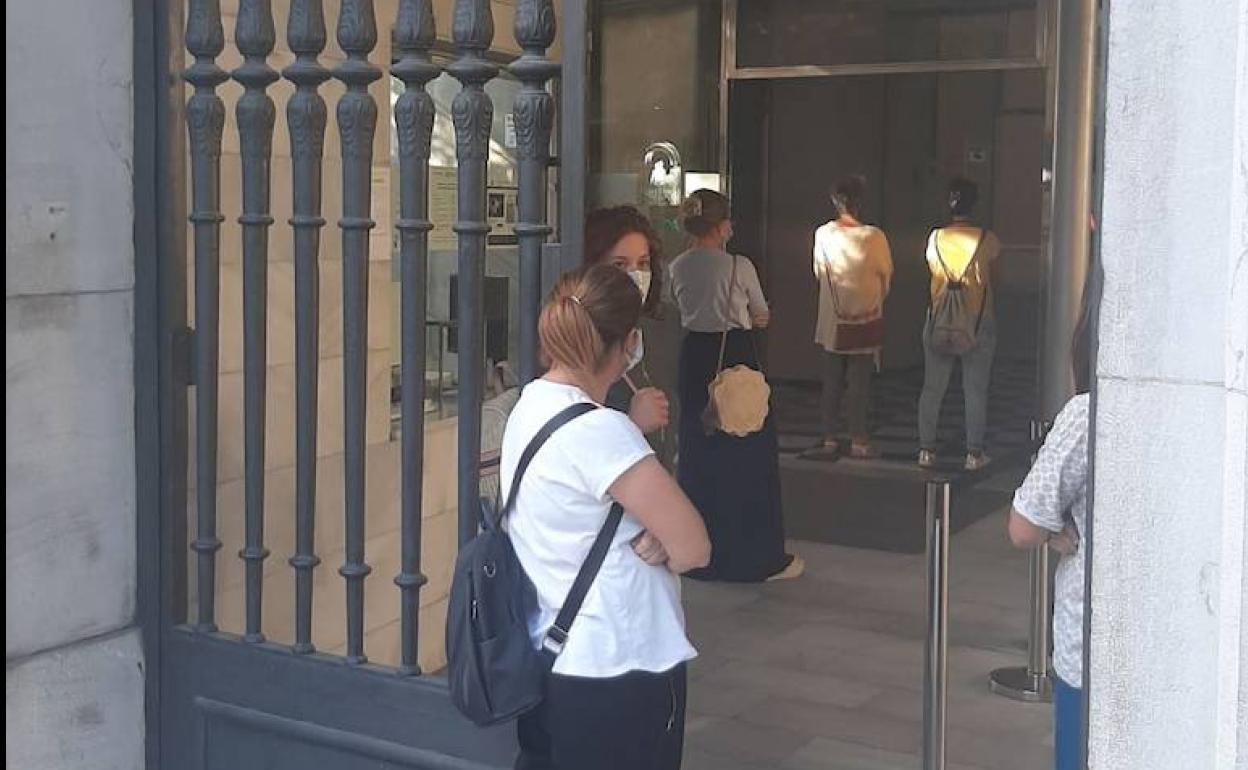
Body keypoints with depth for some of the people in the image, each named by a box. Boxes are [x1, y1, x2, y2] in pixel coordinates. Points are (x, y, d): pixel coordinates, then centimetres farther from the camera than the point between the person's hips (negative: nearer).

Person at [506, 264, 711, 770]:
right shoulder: (600, 431, -23)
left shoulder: (530, 406, 4)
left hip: (550, 661, 9)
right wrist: (657, 549, -3)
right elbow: (693, 548, -21)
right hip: (619, 672, -9)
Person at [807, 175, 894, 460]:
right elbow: (886, 275, -1)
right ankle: (859, 442, 11)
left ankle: (830, 440, 13)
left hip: (831, 321, 3)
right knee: (860, 383, 6)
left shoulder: (823, 234, -8)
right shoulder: (873, 237, -16)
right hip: (865, 320, -2)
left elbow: (818, 274, 4)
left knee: (831, 382, 11)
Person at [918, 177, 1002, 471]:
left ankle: (926, 449, 13)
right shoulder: (985, 239, -9)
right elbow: (996, 253, 10)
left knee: (932, 388, 10)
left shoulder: (935, 237, -4)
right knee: (976, 390, 7)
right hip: (978, 322, -1)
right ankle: (974, 453, 10)